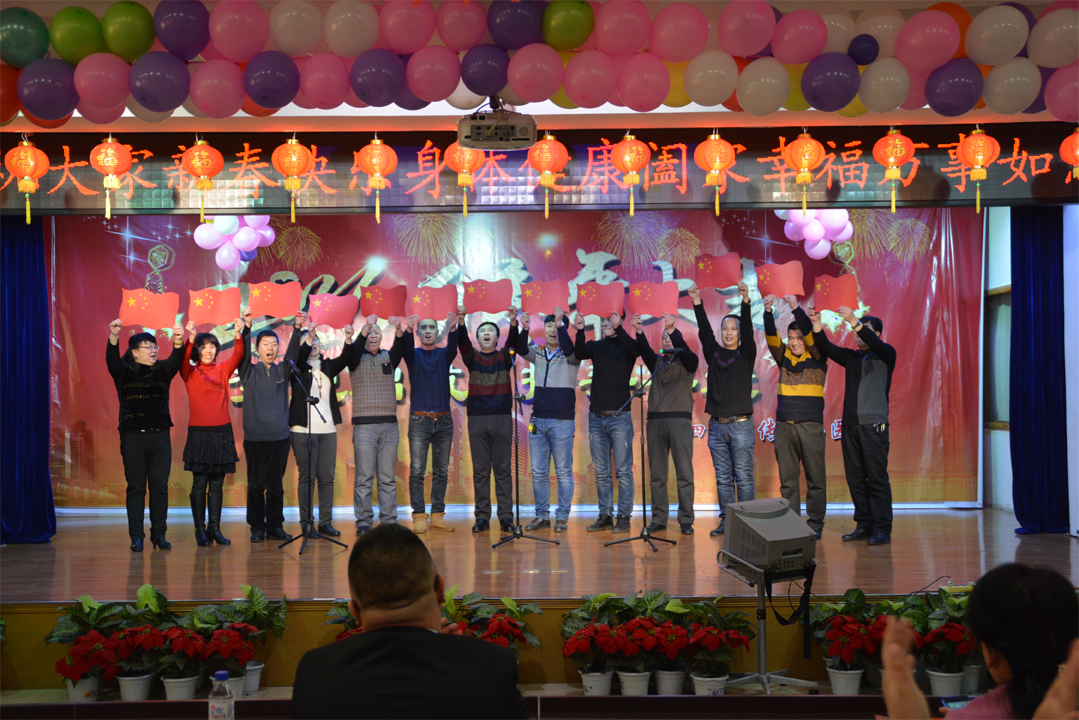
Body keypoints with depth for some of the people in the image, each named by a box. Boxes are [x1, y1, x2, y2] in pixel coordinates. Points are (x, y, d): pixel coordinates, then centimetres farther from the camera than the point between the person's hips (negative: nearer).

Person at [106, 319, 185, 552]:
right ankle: (136, 537, 3)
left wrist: (178, 342, -32)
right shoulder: (124, 371, 4)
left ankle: (159, 535, 10)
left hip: (160, 436, 2)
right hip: (133, 435, -2)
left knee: (160, 487, 3)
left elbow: (175, 360, -9)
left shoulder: (162, 371, 9)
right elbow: (112, 359, -15)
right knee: (136, 487, -1)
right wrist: (113, 336, -36)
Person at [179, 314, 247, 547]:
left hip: (222, 431, 3)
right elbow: (184, 361, -18)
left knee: (217, 484, 6)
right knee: (199, 484, -2)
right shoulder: (190, 373, 2)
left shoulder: (223, 370, 9)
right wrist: (190, 339, -35)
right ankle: (200, 530, 2)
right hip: (199, 431, -3)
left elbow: (237, 356, -6)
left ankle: (214, 528, 11)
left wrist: (238, 334, -24)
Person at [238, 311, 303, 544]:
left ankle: (275, 527, 14)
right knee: (256, 485, 1)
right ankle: (257, 528, 8)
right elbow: (243, 353, -11)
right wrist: (246, 328, -26)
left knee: (276, 485, 6)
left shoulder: (283, 370, 10)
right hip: (255, 437, -2)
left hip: (279, 437, 2)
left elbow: (292, 354, -5)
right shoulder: (249, 372, 5)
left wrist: (297, 329, -20)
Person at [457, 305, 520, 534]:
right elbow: (462, 342, -7)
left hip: (502, 418, -1)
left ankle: (506, 517, 3)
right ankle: (482, 517, 8)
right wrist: (461, 322, -25)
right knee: (480, 470, 3)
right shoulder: (472, 358, 10)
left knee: (502, 469, 0)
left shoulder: (504, 356, 10)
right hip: (477, 418, 1)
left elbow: (513, 341, -8)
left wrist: (513, 322, -28)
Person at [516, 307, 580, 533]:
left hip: (562, 421, -4)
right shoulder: (538, 353, 10)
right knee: (538, 472, 6)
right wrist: (524, 329, -24)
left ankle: (562, 517, 5)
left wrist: (561, 324, -31)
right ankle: (542, 516, 13)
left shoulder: (570, 356, -1)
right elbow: (522, 350, -8)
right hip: (538, 420, 4)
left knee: (564, 472, 0)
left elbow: (569, 350, -23)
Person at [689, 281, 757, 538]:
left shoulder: (746, 355, 3)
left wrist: (745, 302, -23)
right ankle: (726, 521, 13)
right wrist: (697, 304, -8)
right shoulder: (713, 353, 12)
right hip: (717, 425, 4)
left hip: (740, 424, -4)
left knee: (744, 478, -2)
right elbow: (704, 331, 2)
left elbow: (748, 331, -11)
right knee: (722, 478, 7)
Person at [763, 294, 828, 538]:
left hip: (811, 425, -3)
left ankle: (815, 524, 6)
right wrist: (768, 311, -16)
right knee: (787, 479, 6)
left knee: (815, 478, -1)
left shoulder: (817, 357, 3)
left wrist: (796, 308, -20)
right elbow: (771, 337, -1)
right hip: (784, 425, 4)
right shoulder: (784, 357, 12)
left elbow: (812, 334, -12)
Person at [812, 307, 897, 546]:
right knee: (855, 478, 5)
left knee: (877, 478, -7)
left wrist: (854, 321, -27)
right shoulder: (851, 357, 18)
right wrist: (817, 324, -9)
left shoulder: (886, 354, 4)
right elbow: (826, 348, 5)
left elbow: (874, 343, -17)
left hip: (873, 424, -5)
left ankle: (882, 529, -4)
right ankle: (864, 525, 13)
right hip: (850, 424, 5)